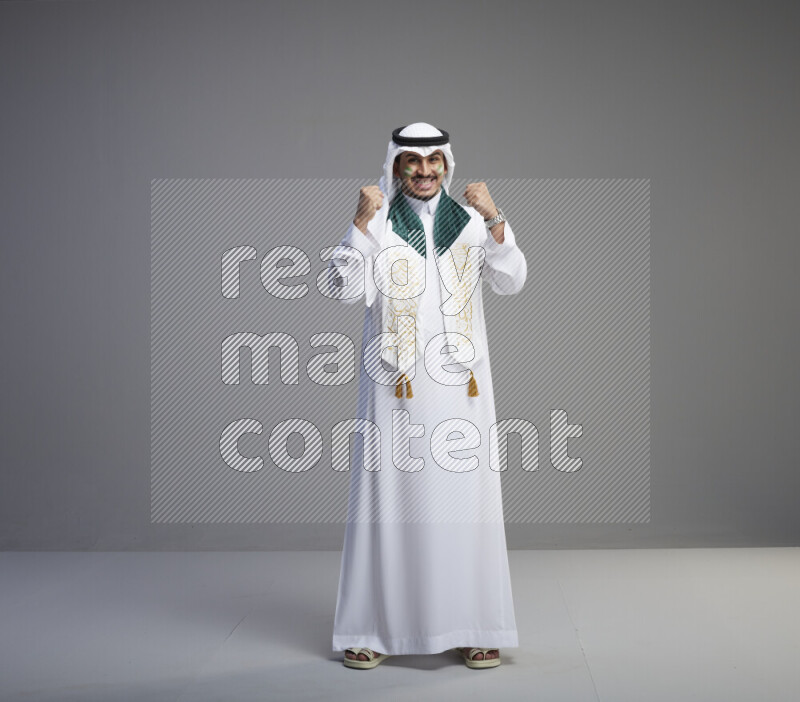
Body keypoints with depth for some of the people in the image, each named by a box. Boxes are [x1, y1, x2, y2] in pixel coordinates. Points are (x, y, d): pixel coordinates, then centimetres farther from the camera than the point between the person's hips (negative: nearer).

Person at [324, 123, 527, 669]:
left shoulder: (471, 222, 10)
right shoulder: (377, 224, 4)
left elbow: (511, 282, -1)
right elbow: (345, 289, -8)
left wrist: (494, 219, -12)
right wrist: (361, 223, -17)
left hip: (460, 383, 2)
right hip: (396, 382, -1)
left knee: (464, 495, 2)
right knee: (390, 496, 0)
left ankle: (472, 627, 11)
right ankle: (374, 628, 9)